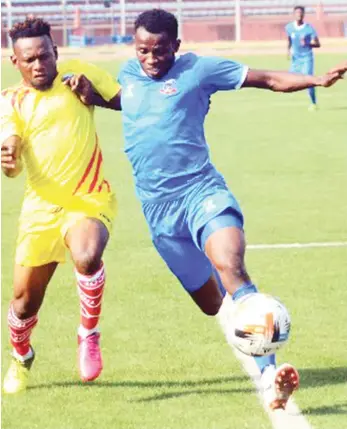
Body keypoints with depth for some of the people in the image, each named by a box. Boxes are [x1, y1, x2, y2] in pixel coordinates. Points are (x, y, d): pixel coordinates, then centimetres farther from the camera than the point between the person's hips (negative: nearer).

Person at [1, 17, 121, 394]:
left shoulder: (77, 74, 2)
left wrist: (89, 91, -11)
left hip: (89, 200, -2)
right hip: (41, 207, 2)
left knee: (87, 257, -34)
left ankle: (89, 335, -8)